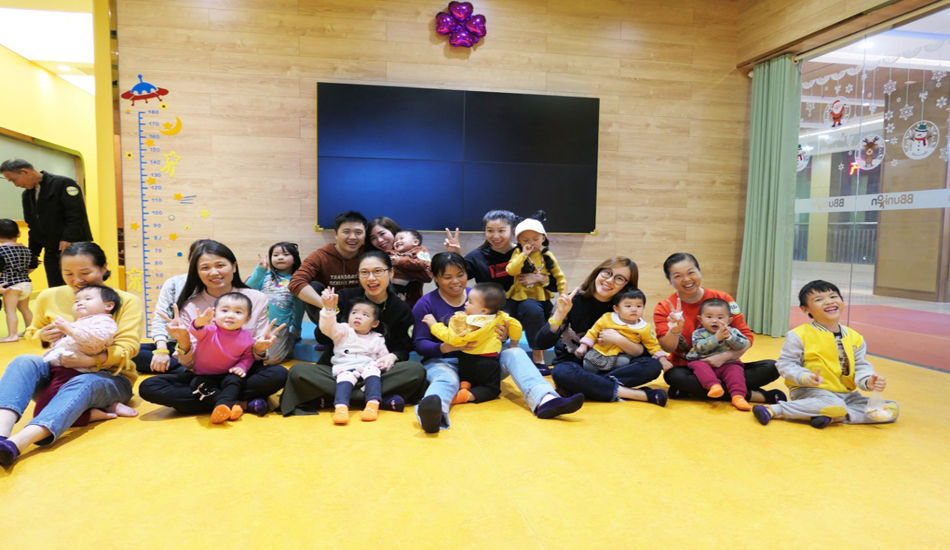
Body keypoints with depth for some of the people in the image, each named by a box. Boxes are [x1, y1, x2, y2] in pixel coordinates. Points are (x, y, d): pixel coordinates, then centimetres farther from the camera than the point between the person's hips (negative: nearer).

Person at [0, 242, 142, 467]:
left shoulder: (127, 301, -5)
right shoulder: (49, 297, 6)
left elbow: (128, 347, -13)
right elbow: (31, 334, 20)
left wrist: (90, 360, -30)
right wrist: (43, 336, -6)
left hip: (108, 377, -4)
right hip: (58, 373, 4)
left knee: (82, 385, -38)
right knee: (24, 362, -26)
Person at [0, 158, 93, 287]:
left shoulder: (63, 184, -10)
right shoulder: (27, 194, 15)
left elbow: (77, 214, -18)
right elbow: (33, 226, 19)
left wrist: (68, 239, -23)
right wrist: (33, 251, 14)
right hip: (51, 253, 7)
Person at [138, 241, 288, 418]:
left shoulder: (257, 299, -5)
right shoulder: (190, 307, -3)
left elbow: (257, 356, -1)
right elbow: (190, 365, -5)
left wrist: (260, 349, -24)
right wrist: (184, 344, -26)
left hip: (243, 374, -2)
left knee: (279, 374, -31)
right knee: (148, 387, -22)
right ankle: (243, 403, -22)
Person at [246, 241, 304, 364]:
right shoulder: (265, 275, 5)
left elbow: (298, 308, 8)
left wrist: (296, 330, 14)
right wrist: (260, 270, -8)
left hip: (279, 327, -2)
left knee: (270, 359, -5)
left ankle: (290, 340, 22)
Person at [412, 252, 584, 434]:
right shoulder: (426, 304, -2)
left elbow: (494, 335, 9)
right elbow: (420, 344, -7)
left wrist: (503, 335, -18)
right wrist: (448, 347, -28)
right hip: (443, 362, -3)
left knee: (514, 353, -22)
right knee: (446, 379, -38)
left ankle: (545, 400, -48)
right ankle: (434, 412, -76)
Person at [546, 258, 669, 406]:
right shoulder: (573, 301, -11)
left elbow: (646, 353, -7)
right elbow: (543, 342, -18)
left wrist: (618, 340, -22)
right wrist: (560, 314, -32)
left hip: (608, 368, 3)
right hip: (573, 366, -2)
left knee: (652, 365, -20)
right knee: (562, 372, -38)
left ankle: (585, 386, -26)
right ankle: (638, 394, -30)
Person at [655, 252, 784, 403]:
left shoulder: (723, 299, -4)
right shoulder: (664, 309, -6)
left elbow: (746, 336, -3)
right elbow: (668, 348, -16)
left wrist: (724, 356, -20)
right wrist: (675, 330, -37)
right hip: (690, 370, -1)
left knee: (771, 368, -19)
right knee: (673, 376, -36)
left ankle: (693, 390, -23)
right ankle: (761, 396, -26)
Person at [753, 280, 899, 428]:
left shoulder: (855, 338, 9)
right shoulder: (800, 335, -7)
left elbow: (861, 366, 9)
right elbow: (786, 363, -6)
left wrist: (868, 381, -13)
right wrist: (806, 377, -24)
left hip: (846, 394, 7)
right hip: (809, 391, -6)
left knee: (892, 409, -4)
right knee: (835, 405, -37)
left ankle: (835, 416, -19)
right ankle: (774, 409, -29)